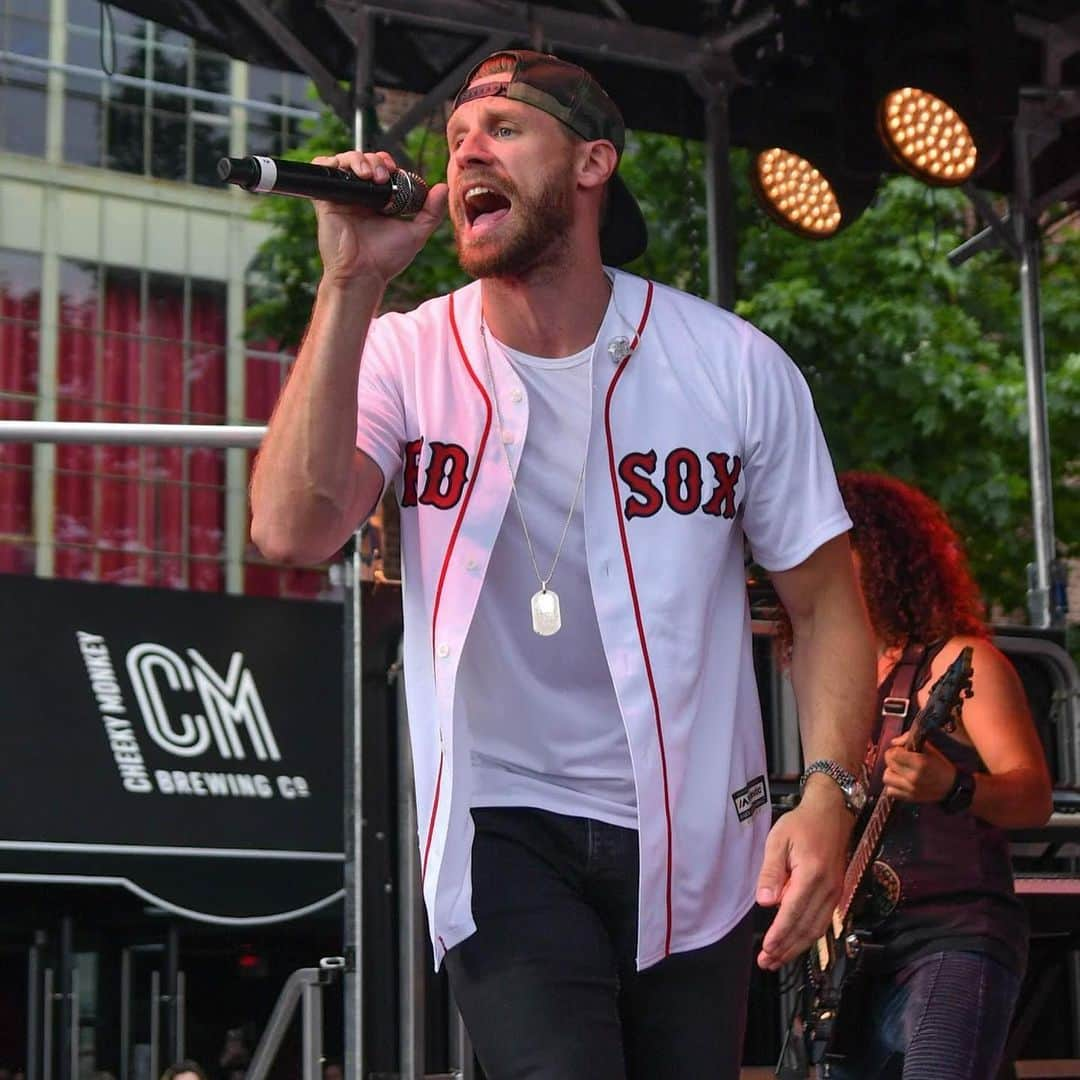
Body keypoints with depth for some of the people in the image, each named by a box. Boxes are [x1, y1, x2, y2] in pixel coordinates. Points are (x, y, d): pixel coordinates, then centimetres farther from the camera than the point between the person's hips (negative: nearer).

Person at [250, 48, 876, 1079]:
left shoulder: (735, 366, -5)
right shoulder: (405, 356, -6)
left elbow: (823, 604, 0)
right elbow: (291, 529, -23)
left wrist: (828, 793, -15)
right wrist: (351, 284, -23)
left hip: (693, 834, 2)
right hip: (502, 828, -1)